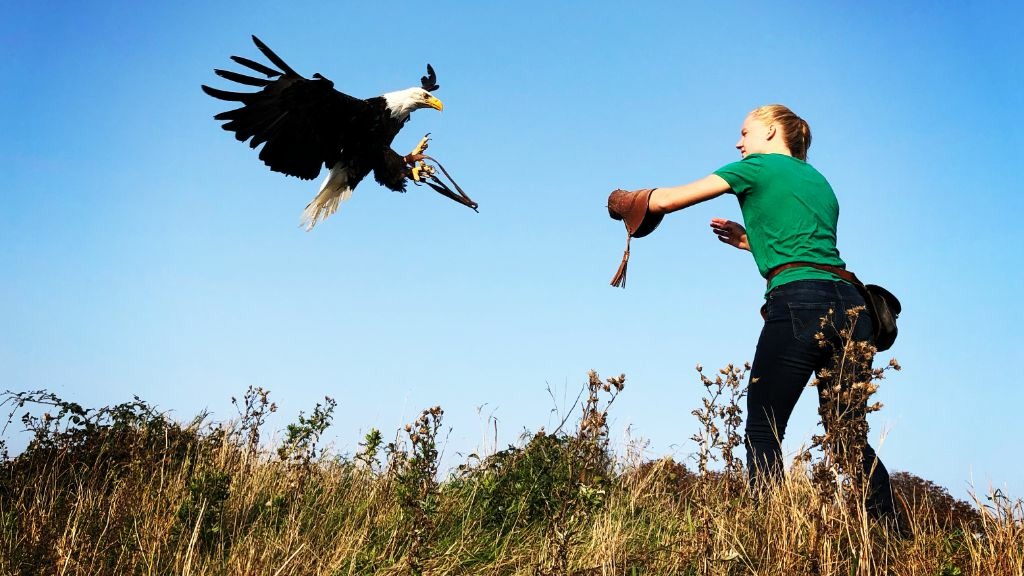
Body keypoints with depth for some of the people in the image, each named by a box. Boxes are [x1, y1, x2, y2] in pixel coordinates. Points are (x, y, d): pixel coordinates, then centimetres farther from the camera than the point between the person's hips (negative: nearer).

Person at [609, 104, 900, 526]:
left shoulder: (757, 167, 8)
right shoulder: (819, 180, 27)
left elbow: (669, 199, 8)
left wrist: (625, 200, 25)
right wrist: (752, 241, 29)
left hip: (800, 303, -7)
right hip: (848, 305, 7)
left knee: (763, 433, -2)